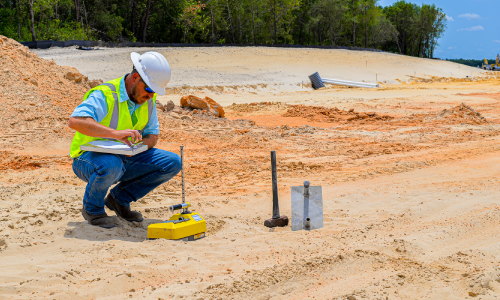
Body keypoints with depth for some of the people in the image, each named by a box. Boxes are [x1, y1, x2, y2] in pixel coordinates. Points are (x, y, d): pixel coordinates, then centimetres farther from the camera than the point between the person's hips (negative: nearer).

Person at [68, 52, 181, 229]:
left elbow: (153, 135, 7)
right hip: (89, 157, -6)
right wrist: (115, 133, -49)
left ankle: (120, 199, 6)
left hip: (125, 158, 7)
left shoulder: (148, 99, -1)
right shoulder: (104, 95, -23)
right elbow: (75, 121, -39)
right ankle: (92, 209, -9)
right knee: (111, 165, -41)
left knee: (172, 163, -8)